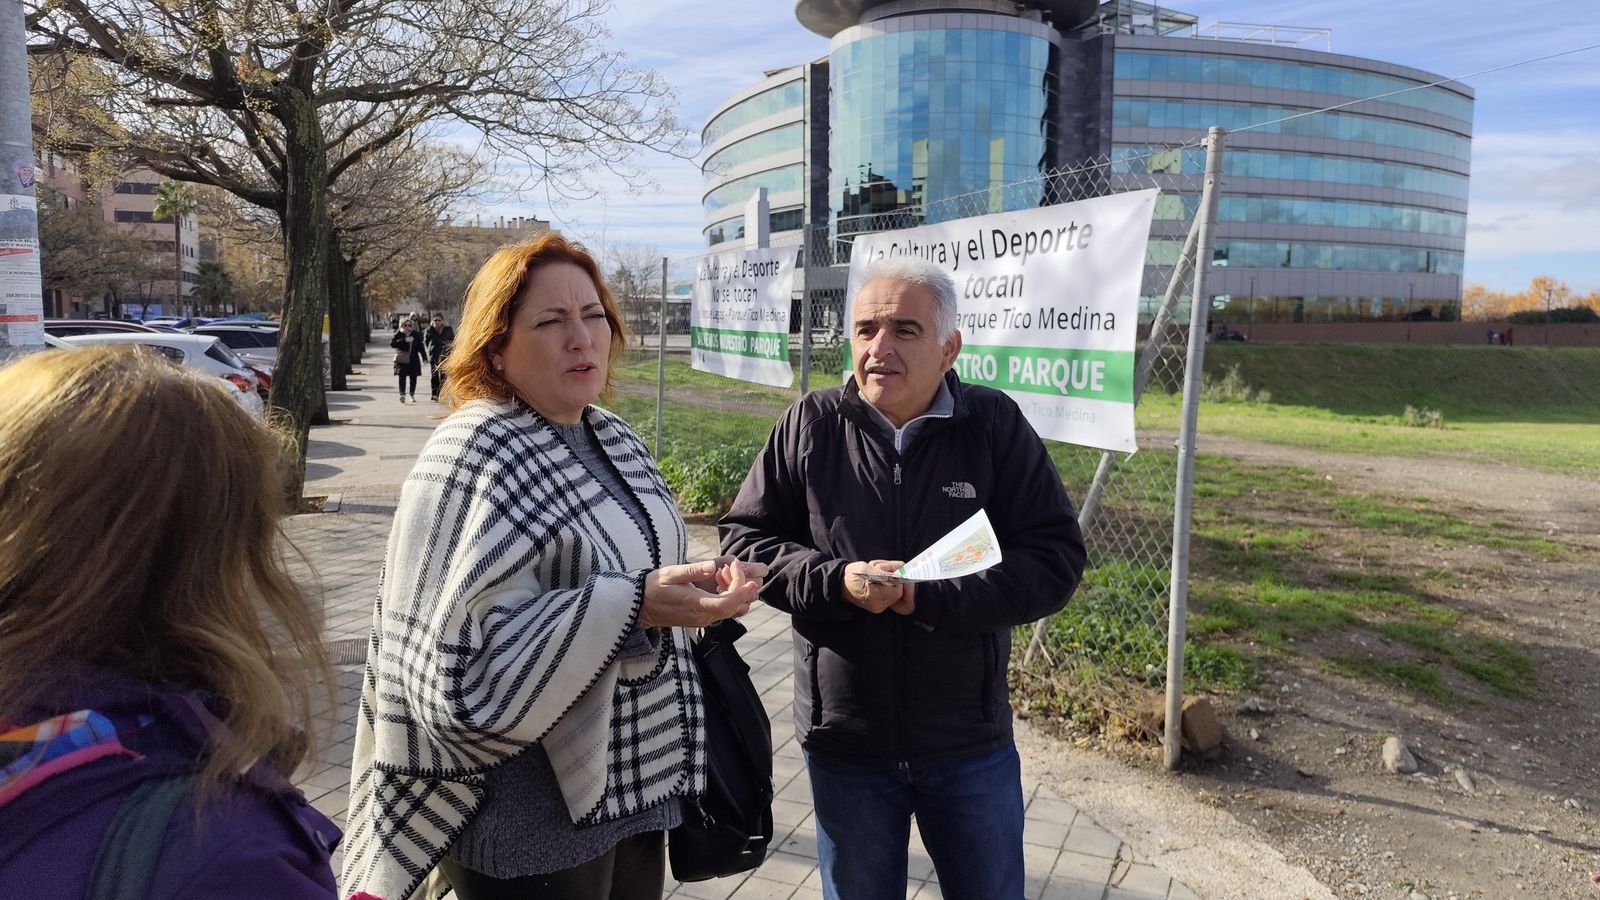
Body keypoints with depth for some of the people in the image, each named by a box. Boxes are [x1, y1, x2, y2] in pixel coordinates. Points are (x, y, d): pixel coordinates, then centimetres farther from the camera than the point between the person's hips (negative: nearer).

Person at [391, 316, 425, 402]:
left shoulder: (416, 335, 6)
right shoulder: (398, 334, -2)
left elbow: (421, 347, 10)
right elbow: (392, 343, -16)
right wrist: (404, 340, -25)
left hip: (413, 360, 2)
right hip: (402, 360, -2)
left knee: (413, 377, 5)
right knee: (402, 377, -9)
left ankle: (412, 395, 20)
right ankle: (402, 394, -9)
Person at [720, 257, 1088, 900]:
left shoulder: (995, 425, -8)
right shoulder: (811, 424, -6)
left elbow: (1056, 557, -11)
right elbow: (744, 537, -2)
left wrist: (929, 595, -23)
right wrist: (835, 581, -20)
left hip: (972, 747, 0)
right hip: (843, 744, 1)